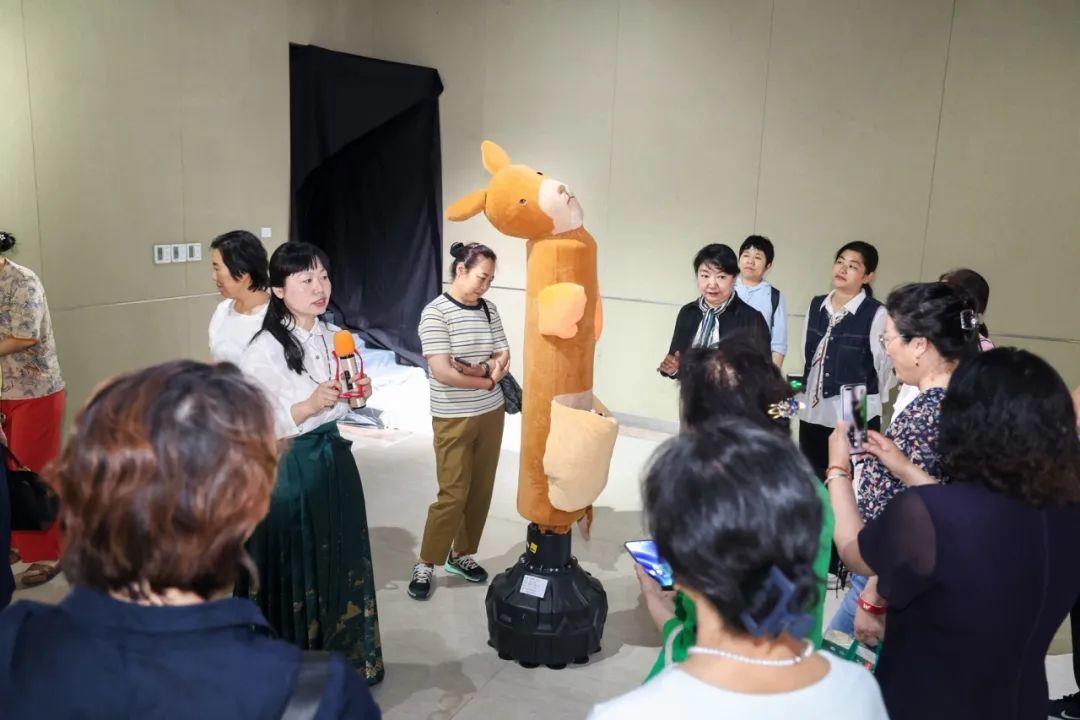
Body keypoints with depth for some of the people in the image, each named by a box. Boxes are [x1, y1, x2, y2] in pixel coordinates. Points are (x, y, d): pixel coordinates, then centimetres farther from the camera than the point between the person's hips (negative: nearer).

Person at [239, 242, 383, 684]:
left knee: (341, 564, 17)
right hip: (289, 473, -6)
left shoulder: (334, 337, 2)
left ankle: (344, 660, 36)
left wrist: (358, 395, -5)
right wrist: (310, 406, -30)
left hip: (336, 464, 7)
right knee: (296, 571, 8)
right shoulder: (264, 350, -18)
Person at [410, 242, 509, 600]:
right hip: (453, 419, -6)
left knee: (481, 490, 12)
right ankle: (425, 564, 15)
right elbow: (442, 372, -21)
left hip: (491, 414, 6)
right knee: (453, 494, -2)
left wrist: (477, 368, -16)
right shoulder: (436, 313, -14)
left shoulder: (490, 310, 4)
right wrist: (487, 379, -10)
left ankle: (461, 554, 29)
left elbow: (504, 360, 3)